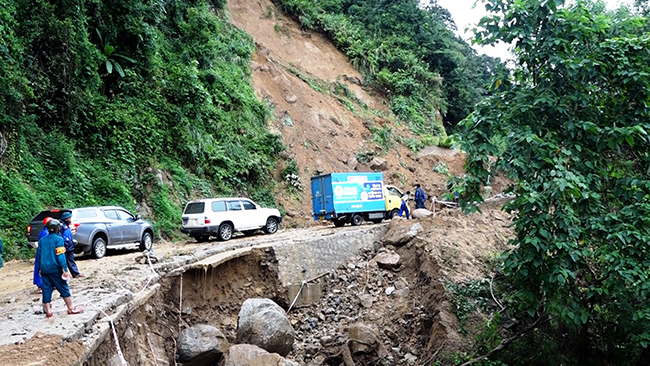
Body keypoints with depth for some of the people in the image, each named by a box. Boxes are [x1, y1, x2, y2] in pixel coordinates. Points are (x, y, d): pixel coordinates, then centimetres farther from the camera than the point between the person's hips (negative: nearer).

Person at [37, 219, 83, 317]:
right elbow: (60, 255, -16)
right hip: (55, 269, -5)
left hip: (44, 269, 5)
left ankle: (48, 311, 10)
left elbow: (38, 255, 15)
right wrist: (65, 269, -16)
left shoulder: (42, 240, 10)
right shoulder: (58, 239, -9)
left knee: (47, 290, 9)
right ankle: (71, 308, 9)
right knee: (64, 289, 3)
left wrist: (40, 269, 23)